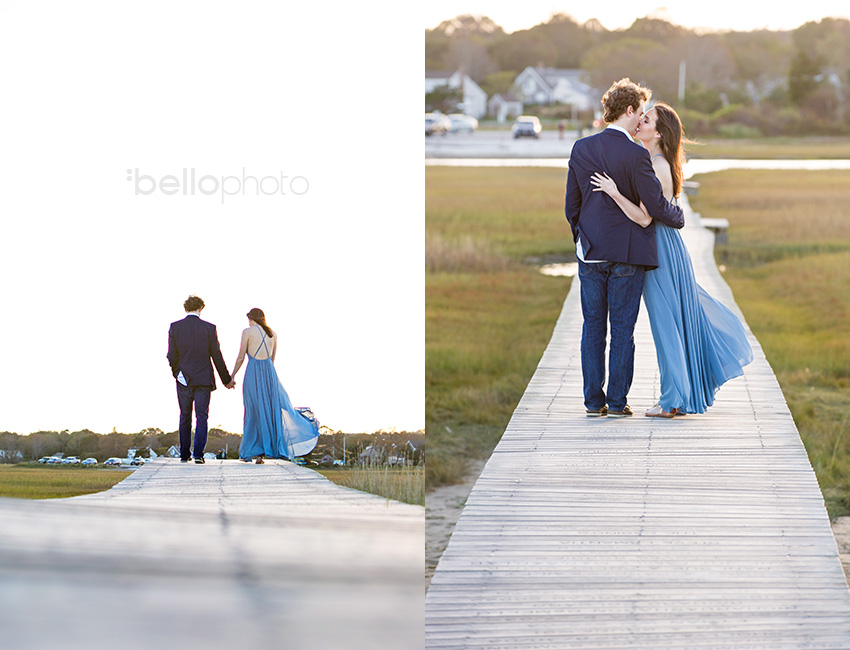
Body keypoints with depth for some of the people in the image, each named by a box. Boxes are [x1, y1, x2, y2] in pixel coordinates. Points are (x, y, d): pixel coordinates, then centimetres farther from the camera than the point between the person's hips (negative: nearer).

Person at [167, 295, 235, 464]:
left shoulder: (175, 328, -2)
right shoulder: (209, 328, -4)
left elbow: (172, 356, -4)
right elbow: (217, 357, -1)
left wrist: (176, 373, 13)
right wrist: (227, 379, 9)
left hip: (183, 380, 1)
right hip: (203, 379, -1)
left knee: (185, 418, 11)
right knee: (202, 416, 0)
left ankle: (184, 455, 13)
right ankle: (198, 454, -11)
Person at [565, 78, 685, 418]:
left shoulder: (581, 148, 2)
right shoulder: (635, 155, -14)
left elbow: (571, 204, 9)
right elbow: (655, 205, -11)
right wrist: (678, 216, 9)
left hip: (591, 251, 4)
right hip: (627, 253, -4)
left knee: (593, 326, 9)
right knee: (622, 328, 3)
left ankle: (593, 400, 9)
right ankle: (617, 401, 5)